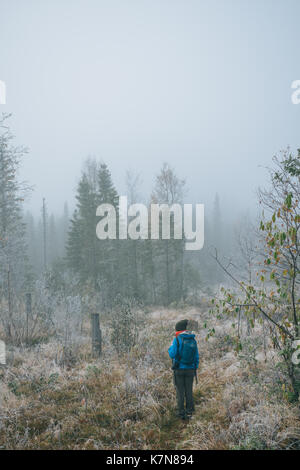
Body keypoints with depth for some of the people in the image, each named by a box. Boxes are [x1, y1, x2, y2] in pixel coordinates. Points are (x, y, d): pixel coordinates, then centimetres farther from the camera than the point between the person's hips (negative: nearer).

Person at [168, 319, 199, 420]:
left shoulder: (177, 339, -11)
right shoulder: (193, 340, 3)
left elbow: (173, 354, -14)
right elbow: (196, 356, 6)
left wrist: (170, 348, 7)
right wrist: (195, 369, 15)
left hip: (179, 369, -3)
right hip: (190, 369, 3)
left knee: (180, 391, 5)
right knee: (189, 391, 11)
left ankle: (181, 413, 7)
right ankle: (189, 412, 14)